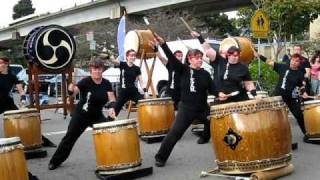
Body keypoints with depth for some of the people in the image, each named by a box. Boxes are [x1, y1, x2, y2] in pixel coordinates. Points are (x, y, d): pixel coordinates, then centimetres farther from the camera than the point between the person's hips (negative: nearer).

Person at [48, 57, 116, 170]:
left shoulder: (107, 84, -5)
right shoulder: (86, 81, -18)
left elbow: (112, 99, -8)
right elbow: (73, 92, -30)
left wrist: (111, 108, -30)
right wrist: (71, 89, -54)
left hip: (97, 115, 3)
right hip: (81, 115, -3)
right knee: (70, 137, 4)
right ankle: (55, 161, 20)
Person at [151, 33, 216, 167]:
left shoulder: (205, 74, 3)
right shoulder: (183, 69, -7)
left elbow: (212, 89, 6)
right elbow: (172, 58, -21)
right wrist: (163, 44, -34)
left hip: (202, 108, 4)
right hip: (186, 108, -4)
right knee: (175, 132, -12)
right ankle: (160, 157, -2)